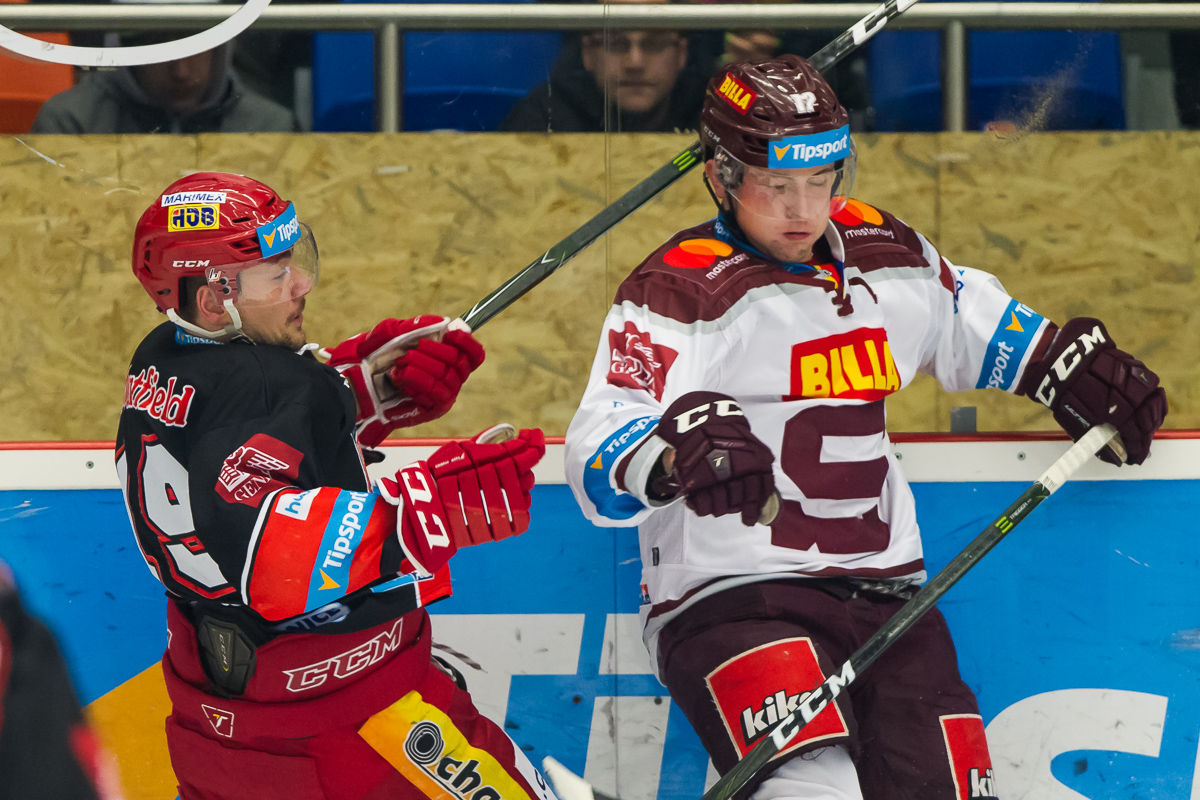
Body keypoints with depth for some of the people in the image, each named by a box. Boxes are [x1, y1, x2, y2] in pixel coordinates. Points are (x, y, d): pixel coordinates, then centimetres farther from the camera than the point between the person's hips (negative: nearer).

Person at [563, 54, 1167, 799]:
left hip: (884, 592, 7)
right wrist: (675, 449, -40)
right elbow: (598, 459, -20)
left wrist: (1072, 362, 22)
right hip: (732, 597, -6)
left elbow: (971, 325, 34)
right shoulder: (680, 293, -8)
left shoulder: (886, 256, 12)